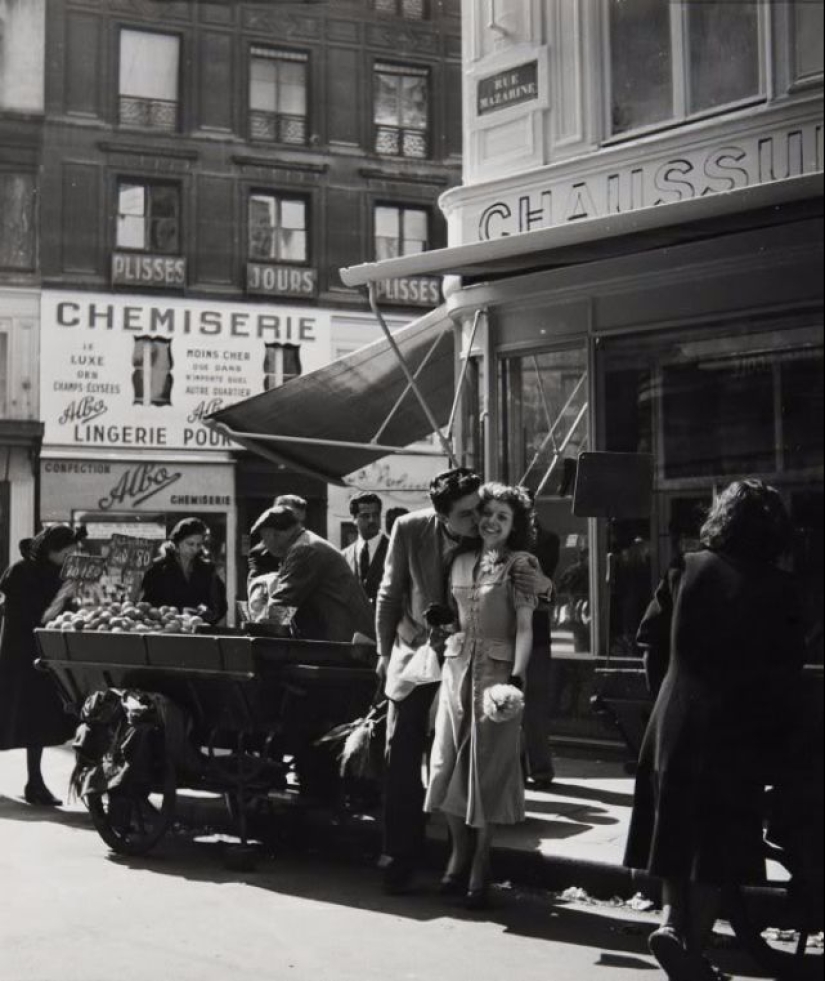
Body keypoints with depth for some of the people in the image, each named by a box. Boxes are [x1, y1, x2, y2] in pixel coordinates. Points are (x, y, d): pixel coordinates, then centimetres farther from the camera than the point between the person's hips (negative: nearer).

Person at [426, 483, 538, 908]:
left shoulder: (519, 563, -3)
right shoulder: (462, 562, 12)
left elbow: (524, 627, -9)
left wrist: (517, 679, -19)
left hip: (497, 671, -5)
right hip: (457, 668, 5)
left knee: (487, 770, 0)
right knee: (449, 765, 7)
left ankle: (479, 874, 11)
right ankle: (460, 858, 25)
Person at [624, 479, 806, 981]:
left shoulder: (689, 570, -2)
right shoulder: (779, 587, -10)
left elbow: (651, 634, 3)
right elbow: (790, 664, -7)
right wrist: (772, 721, 8)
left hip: (677, 718, 3)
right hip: (738, 726, -2)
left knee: (678, 826, 18)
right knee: (717, 837, 5)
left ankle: (672, 919, 14)